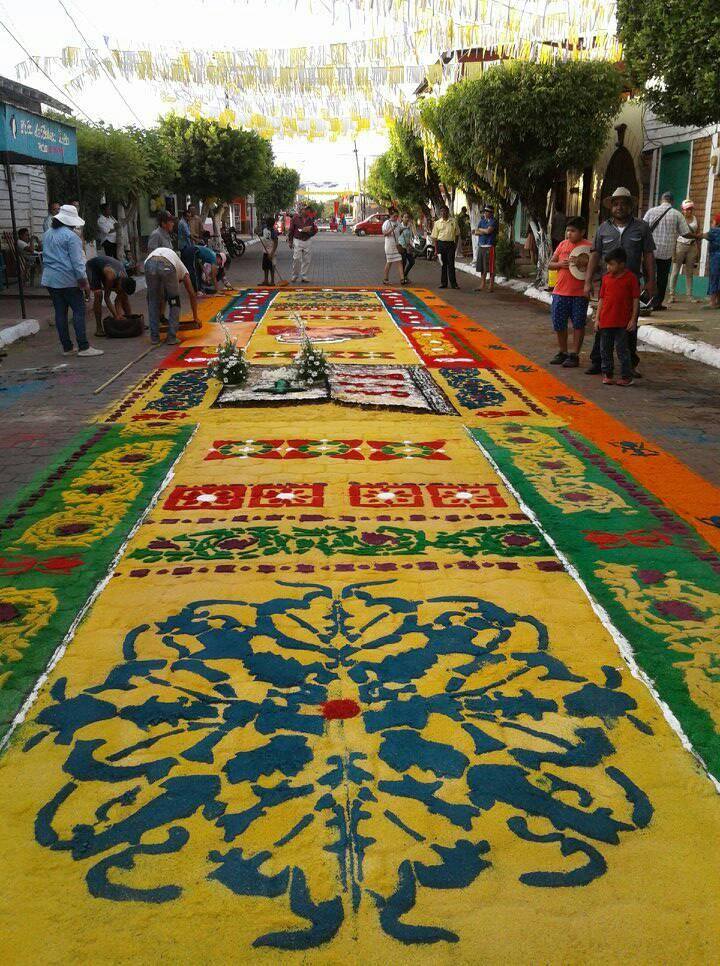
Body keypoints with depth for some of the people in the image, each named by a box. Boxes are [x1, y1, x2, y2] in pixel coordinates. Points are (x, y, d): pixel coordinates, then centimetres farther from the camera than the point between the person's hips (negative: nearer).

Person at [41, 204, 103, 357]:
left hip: (50, 279, 8)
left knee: (60, 312, 9)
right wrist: (82, 279, -13)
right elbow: (76, 261, -16)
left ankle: (67, 347, 12)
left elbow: (46, 256, 21)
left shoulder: (47, 234, 14)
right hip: (68, 280, -8)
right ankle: (83, 347, -8)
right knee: (79, 311, -4)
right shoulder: (71, 236, -12)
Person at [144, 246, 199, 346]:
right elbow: (192, 295, 37)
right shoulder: (183, 271, 39)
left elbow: (162, 298, 47)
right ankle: (171, 337, 16)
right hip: (167, 266, -3)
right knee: (174, 303, 17)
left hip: (149, 263, 3)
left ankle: (154, 337, 22)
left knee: (153, 302, 22)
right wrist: (195, 317, 44)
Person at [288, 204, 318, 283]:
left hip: (307, 241, 3)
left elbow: (315, 230, 10)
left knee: (307, 260, 3)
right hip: (297, 240, -3)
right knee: (296, 259, -11)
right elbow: (291, 230, 2)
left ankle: (303, 276, 13)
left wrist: (309, 230, -10)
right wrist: (290, 241, 2)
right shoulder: (296, 217, -2)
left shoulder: (310, 219, 7)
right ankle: (295, 276, 4)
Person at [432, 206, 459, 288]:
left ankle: (453, 283, -2)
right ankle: (443, 282, 14)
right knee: (443, 264, 6)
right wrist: (436, 249, 0)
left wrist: (455, 244, 4)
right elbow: (435, 237, 6)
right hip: (441, 244, 1)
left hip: (451, 244, -1)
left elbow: (456, 234, 10)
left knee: (451, 264, -3)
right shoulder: (437, 223, 5)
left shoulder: (453, 221, 5)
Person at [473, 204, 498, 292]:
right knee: (482, 267, 9)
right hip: (481, 245, 7)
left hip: (489, 246, -7)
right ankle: (482, 285, 15)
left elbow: (488, 230, -19)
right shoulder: (482, 220, 15)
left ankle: (491, 285, 3)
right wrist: (484, 231, -10)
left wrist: (480, 229, -2)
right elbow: (476, 232, 8)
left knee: (490, 268, -4)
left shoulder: (493, 221, -6)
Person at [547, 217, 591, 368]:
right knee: (559, 323, 9)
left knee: (578, 324, 2)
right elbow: (550, 265, 13)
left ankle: (574, 355, 9)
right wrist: (560, 264, -6)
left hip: (580, 293, -5)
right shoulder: (563, 244, 10)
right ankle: (562, 352, 25)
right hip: (560, 291, 5)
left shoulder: (588, 246, -4)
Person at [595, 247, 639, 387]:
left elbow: (636, 300, -3)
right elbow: (601, 299, 11)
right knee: (605, 349, 10)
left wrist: (633, 319, -6)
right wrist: (597, 319, 8)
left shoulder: (631, 277, -5)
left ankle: (627, 376, 8)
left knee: (622, 349, 0)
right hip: (605, 321, 5)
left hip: (622, 322, -5)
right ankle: (607, 374, 21)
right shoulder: (606, 277, 8)